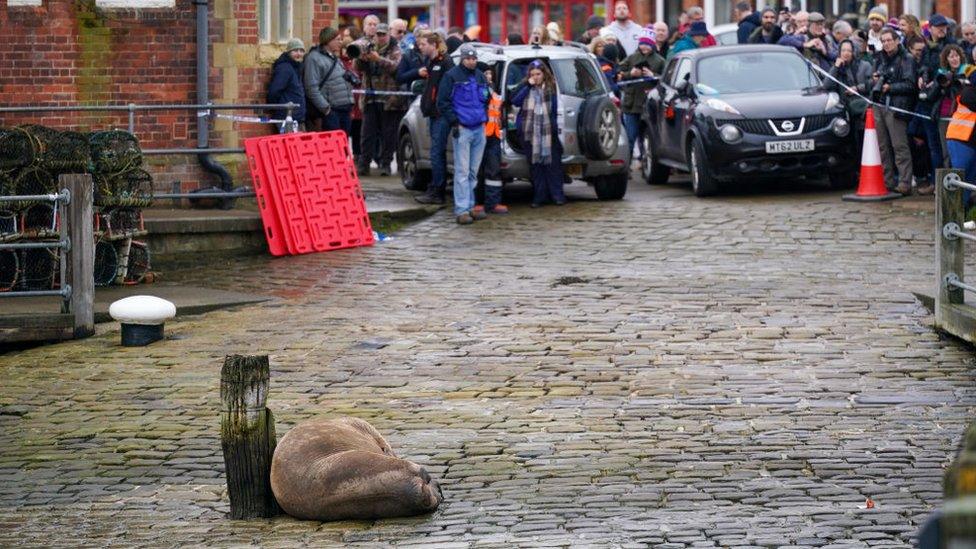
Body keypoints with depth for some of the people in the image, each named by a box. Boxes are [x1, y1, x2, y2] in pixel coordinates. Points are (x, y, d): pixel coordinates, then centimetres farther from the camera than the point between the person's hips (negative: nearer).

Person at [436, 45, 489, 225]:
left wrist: (485, 118, 15)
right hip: (462, 129, -6)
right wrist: (454, 122, -11)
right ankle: (462, 210, -9)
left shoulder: (480, 76, 15)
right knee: (462, 171, -8)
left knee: (473, 171, 11)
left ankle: (469, 206, 18)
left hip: (479, 129, 6)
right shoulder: (452, 76, -4)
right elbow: (442, 102, -6)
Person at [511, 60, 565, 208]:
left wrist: (555, 126, -6)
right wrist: (528, 86, -10)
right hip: (529, 131, 2)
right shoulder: (525, 86, 8)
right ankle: (539, 196, 9)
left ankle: (557, 195, 5)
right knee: (535, 164, 4)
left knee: (552, 162, -1)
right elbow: (515, 101, -5)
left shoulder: (551, 87, 3)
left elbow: (555, 107, 3)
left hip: (548, 131, -2)